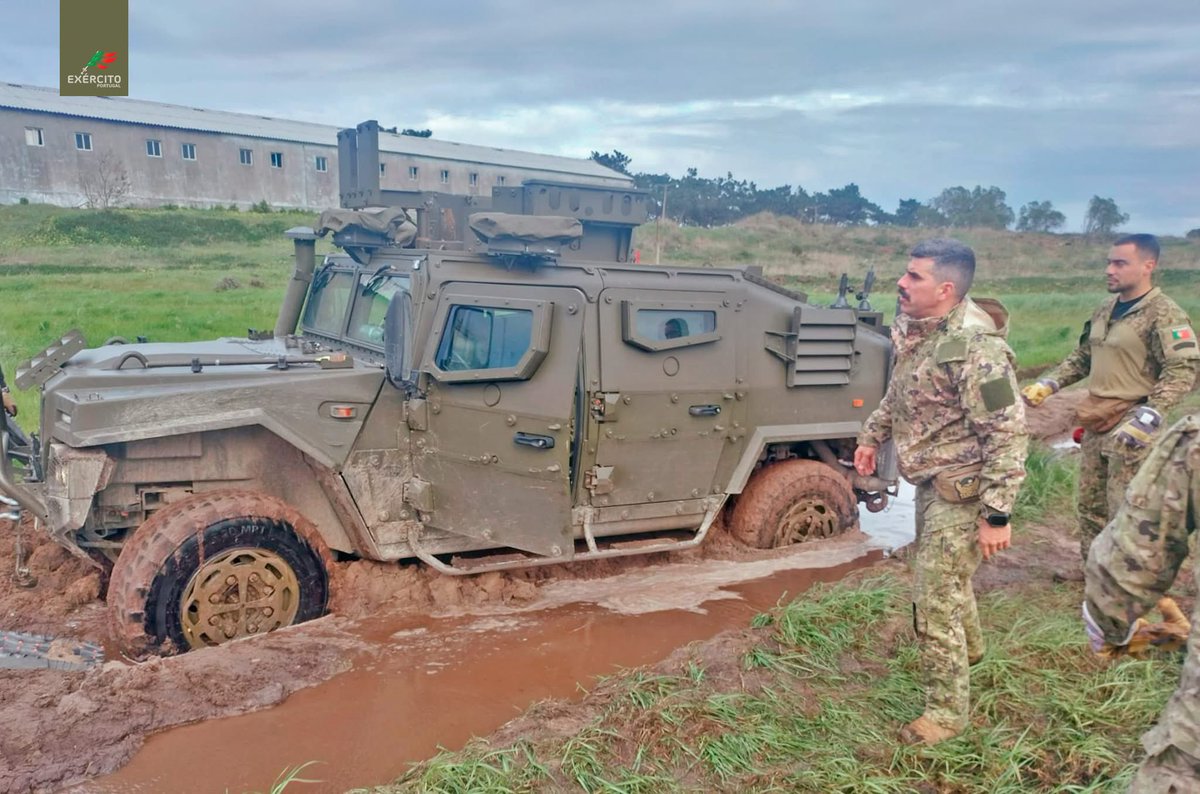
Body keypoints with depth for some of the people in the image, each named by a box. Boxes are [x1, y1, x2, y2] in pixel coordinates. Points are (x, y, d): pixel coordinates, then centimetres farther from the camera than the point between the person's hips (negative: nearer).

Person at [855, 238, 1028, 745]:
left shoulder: (976, 347, -27)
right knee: (945, 576, 28)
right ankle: (968, 648, 55)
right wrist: (872, 435, 16)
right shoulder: (913, 329, -1)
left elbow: (1008, 434, -26)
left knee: (935, 600, -3)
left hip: (961, 488, -9)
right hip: (930, 480, 9)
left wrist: (997, 515, -25)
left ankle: (947, 711, 14)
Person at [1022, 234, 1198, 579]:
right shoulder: (1106, 309, 12)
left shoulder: (1164, 314, -13)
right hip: (1095, 421, 8)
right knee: (1090, 500, 16)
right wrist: (1047, 384, 10)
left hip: (1129, 426, -8)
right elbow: (1083, 356, 21)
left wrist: (1149, 416, -28)